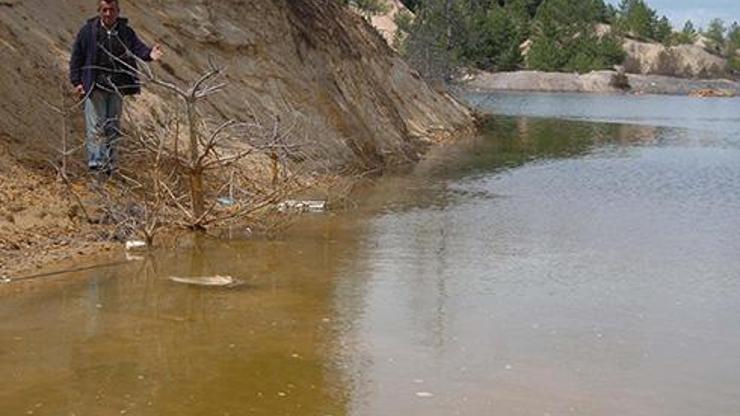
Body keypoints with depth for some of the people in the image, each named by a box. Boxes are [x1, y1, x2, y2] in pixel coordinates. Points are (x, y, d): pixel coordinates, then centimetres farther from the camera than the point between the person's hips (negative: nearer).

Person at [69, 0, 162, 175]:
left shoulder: (126, 31, 5)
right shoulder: (88, 31, -2)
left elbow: (137, 47, -10)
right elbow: (76, 57, 1)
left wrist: (149, 54, -33)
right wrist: (76, 82, -6)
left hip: (117, 88, 3)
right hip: (94, 87, -3)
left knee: (113, 128, 10)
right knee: (95, 127, -7)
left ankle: (109, 166, 19)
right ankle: (95, 163, -6)